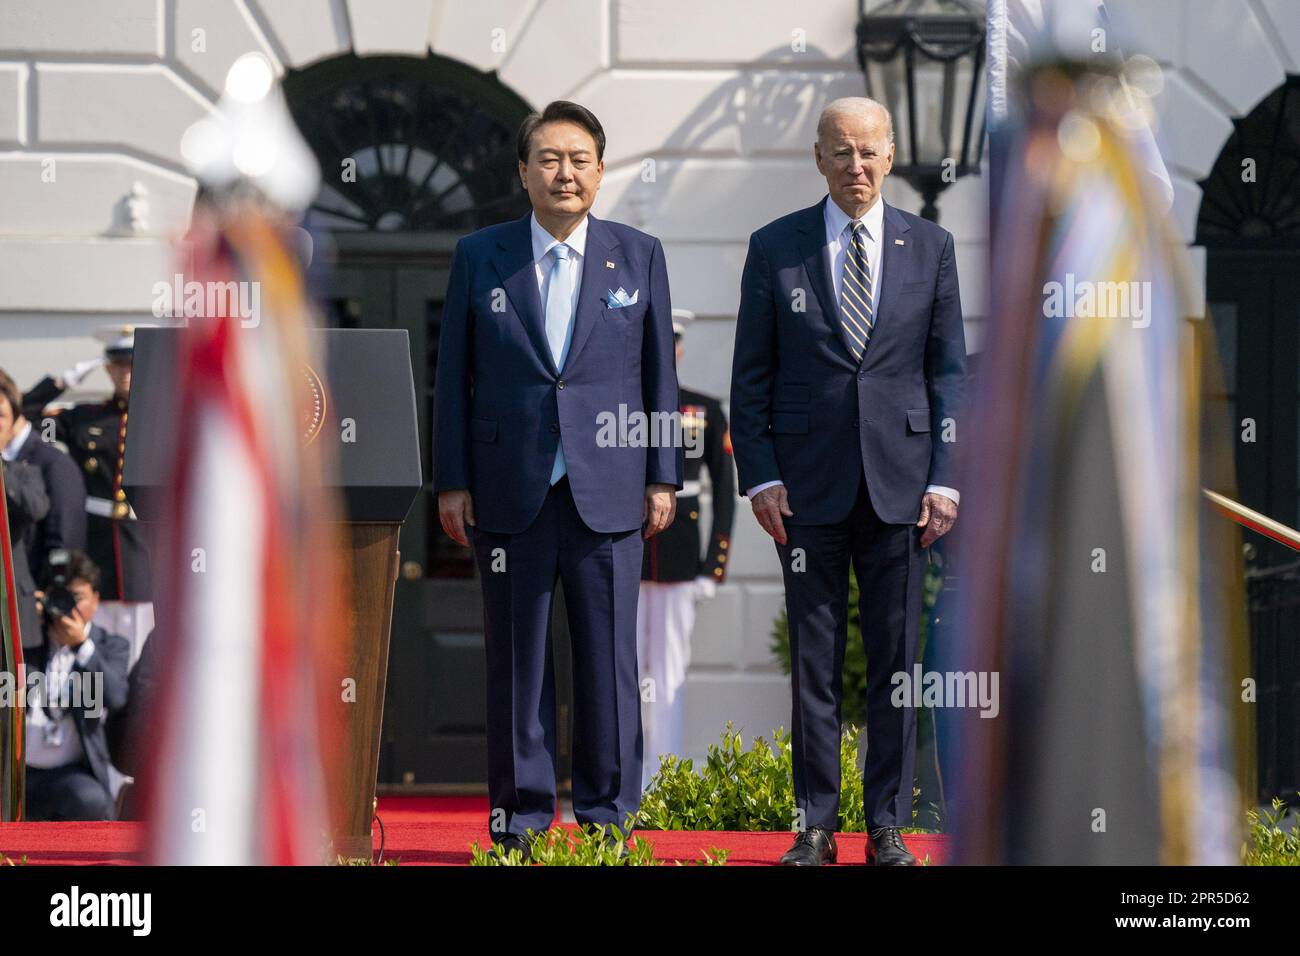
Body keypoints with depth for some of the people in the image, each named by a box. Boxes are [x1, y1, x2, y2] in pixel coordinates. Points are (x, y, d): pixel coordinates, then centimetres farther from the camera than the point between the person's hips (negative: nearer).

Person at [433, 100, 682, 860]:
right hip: (511, 490, 0)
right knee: (517, 660, 3)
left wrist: (663, 478, 3)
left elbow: (660, 372, 8)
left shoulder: (639, 256, 7)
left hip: (608, 490, 0)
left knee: (609, 656, 1)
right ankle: (521, 817, 9)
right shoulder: (481, 257, 5)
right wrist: (451, 482, 1)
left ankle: (609, 812, 9)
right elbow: (454, 376, 6)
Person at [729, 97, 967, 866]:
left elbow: (948, 370, 7)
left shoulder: (930, 247, 6)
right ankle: (815, 826, 8)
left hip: (900, 482, 1)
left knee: (897, 658, 3)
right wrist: (761, 476, -4)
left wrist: (945, 477, -2)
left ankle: (889, 825, 9)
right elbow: (751, 376, 5)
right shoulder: (775, 248, 4)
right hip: (809, 484, -1)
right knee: (813, 659, 2)